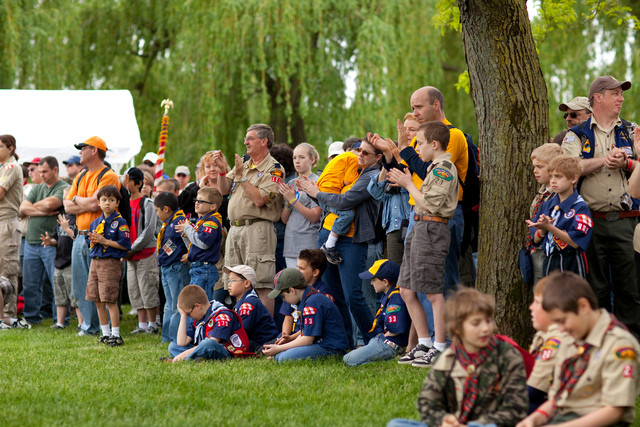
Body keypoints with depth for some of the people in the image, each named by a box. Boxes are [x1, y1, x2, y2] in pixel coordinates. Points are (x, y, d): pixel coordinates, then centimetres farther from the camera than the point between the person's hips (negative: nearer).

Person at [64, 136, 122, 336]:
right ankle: (89, 326, 17)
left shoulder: (108, 176, -8)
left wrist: (76, 200, 1)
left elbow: (94, 203, -18)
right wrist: (88, 204, -8)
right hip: (80, 237, 8)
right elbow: (67, 206, 8)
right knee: (80, 287, 9)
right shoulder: (80, 178, 17)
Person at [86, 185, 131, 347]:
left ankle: (116, 334, -2)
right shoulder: (96, 222, 14)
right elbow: (89, 242, 19)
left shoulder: (120, 222, -7)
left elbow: (125, 244, -13)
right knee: (98, 301, 9)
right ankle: (105, 333, 18)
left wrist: (105, 241, -16)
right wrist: (93, 240, -4)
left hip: (111, 262, -7)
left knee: (110, 300, -8)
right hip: (95, 262, 7)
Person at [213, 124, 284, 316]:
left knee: (262, 286, -10)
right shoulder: (243, 165, 19)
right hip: (235, 228, 8)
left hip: (257, 229, -8)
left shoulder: (273, 169, -5)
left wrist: (241, 176, -14)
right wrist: (223, 170, 1)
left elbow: (260, 199, -16)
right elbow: (224, 190, 16)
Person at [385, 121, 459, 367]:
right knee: (407, 290, 12)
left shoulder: (444, 168, -14)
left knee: (433, 293, -6)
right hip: (419, 228, 10)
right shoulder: (435, 167, 17)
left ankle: (439, 349, -2)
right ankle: (424, 344, 17)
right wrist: (404, 183, 14)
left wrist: (409, 184, -8)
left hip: (432, 230, -10)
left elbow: (430, 205, -19)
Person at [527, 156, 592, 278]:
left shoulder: (580, 207, -9)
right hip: (549, 263, 6)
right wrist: (542, 230, -12)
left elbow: (575, 243, -18)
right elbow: (536, 239, 11)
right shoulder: (547, 205, 11)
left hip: (570, 265, -6)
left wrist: (549, 227, -22)